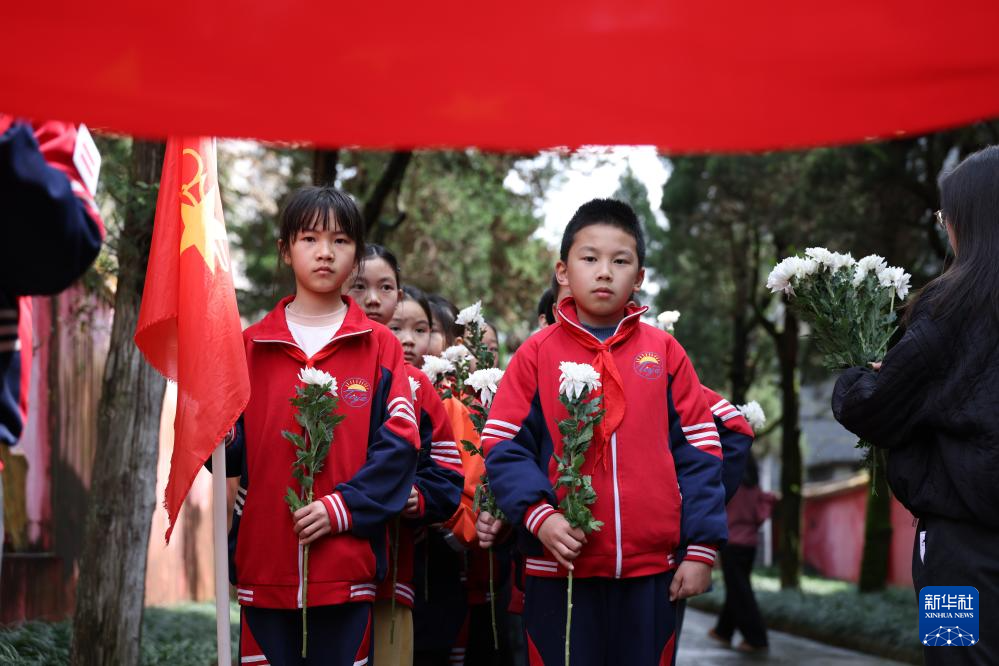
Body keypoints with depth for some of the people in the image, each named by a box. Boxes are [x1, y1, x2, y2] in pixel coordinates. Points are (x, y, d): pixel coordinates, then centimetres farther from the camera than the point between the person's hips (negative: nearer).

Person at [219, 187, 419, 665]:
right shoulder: (251, 346, 10)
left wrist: (343, 507, -13)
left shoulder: (379, 347, 6)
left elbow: (397, 445, -2)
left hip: (346, 568, -1)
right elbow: (232, 451, 8)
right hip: (264, 564, 1)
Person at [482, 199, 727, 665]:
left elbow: (698, 452, 4)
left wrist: (701, 550, 0)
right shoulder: (537, 353, 1)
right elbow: (503, 446, -1)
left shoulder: (664, 352, 5)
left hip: (650, 570, 1)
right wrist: (538, 515, -16)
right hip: (561, 567, -1)